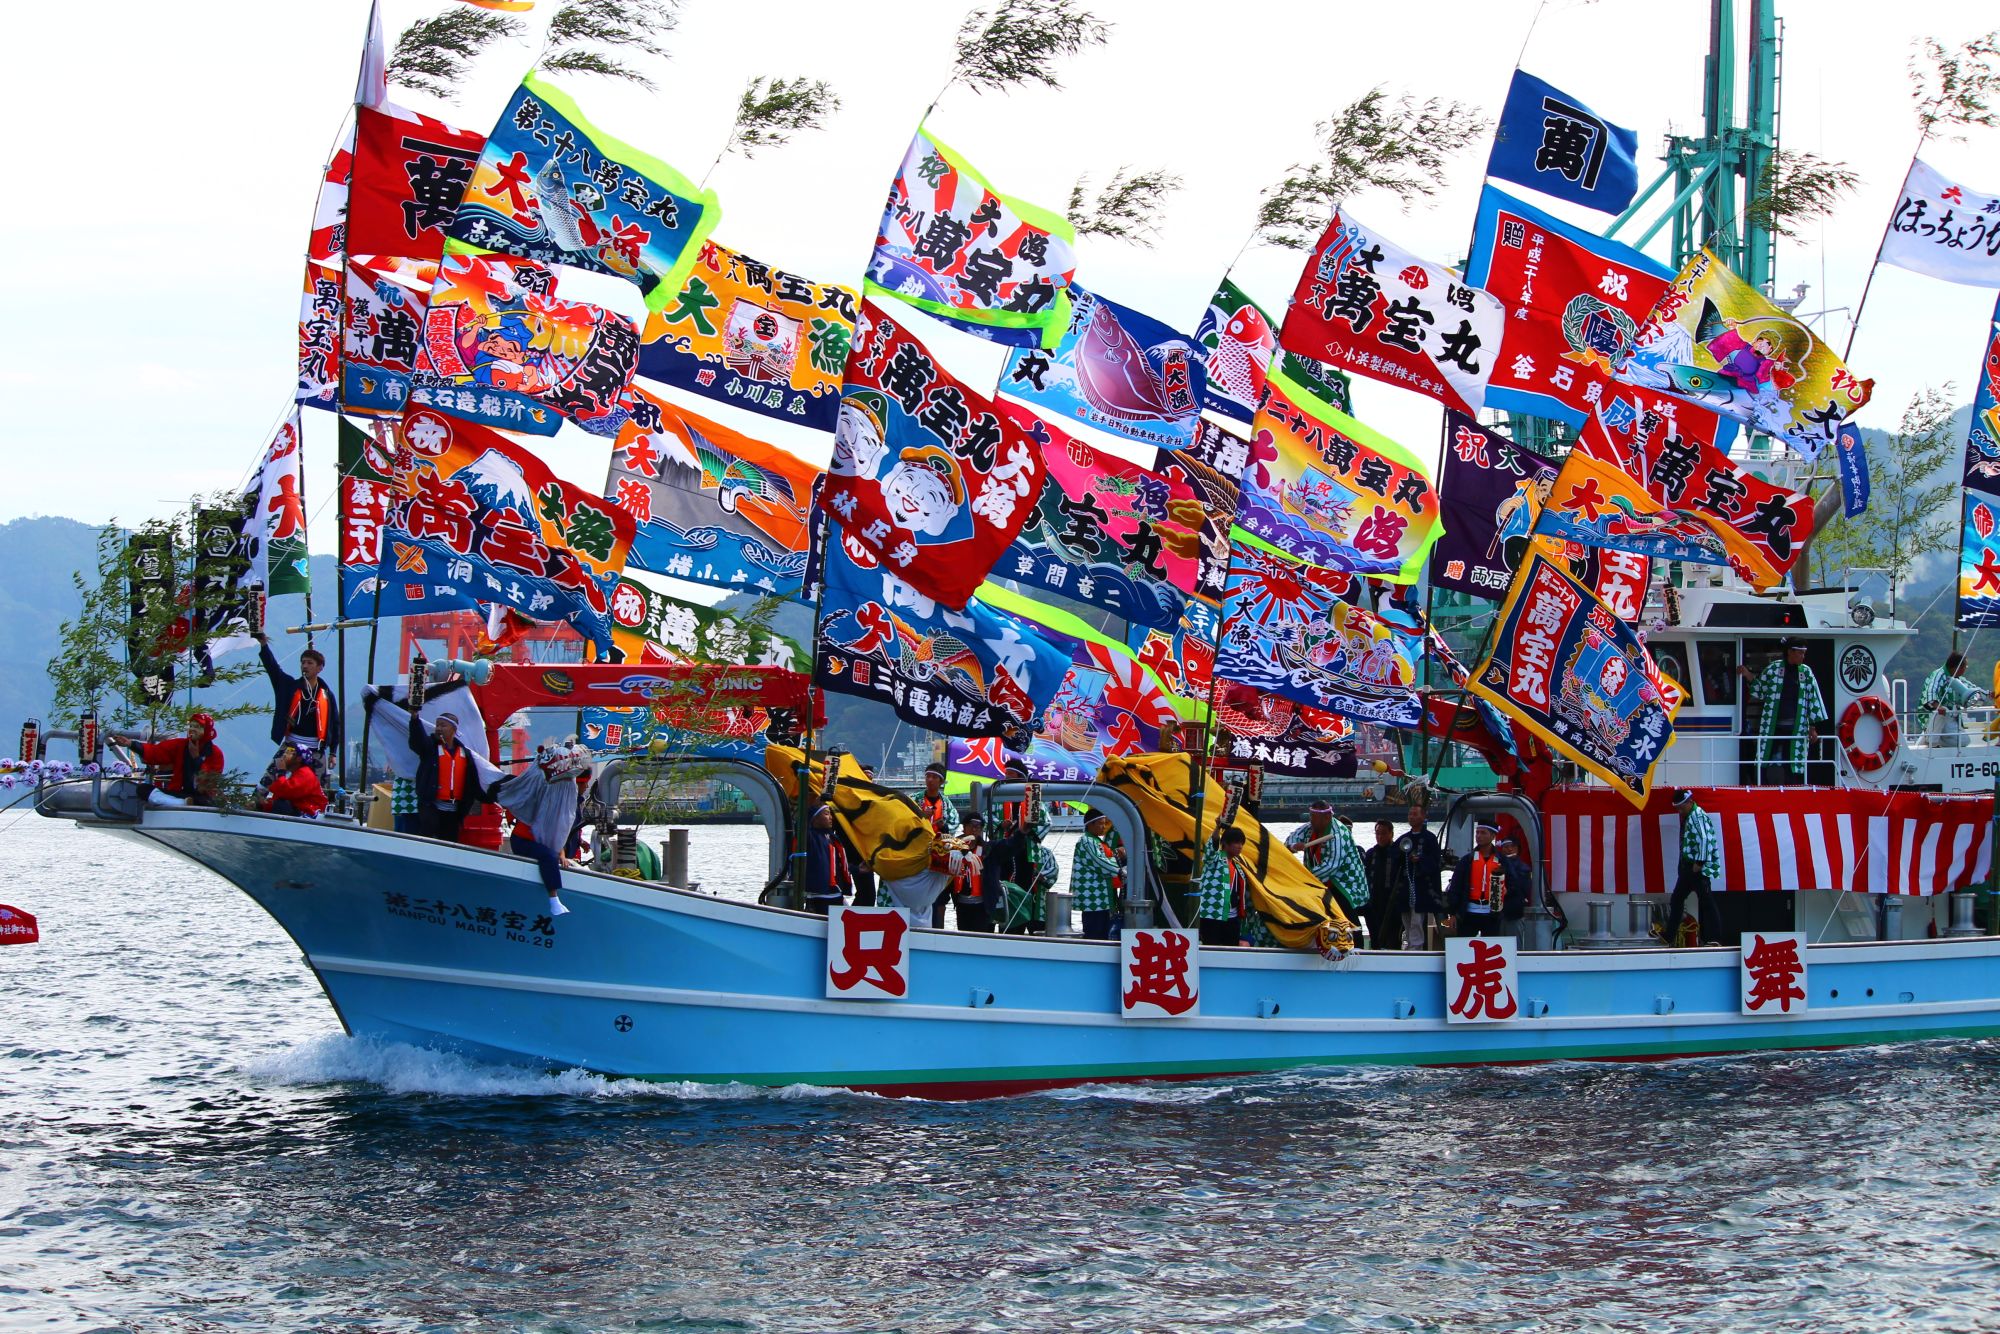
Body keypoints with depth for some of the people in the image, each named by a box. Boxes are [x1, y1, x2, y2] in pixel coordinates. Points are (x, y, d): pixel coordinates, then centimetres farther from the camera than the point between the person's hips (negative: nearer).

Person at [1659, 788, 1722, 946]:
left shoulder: (1698, 816, -13)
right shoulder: (1688, 816, 16)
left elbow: (1705, 839, -22)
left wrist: (1699, 863, -21)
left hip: (1698, 867, -10)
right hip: (1689, 866, 10)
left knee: (1706, 902, -8)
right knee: (1677, 899, 13)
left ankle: (1714, 938, -7)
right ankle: (1669, 937, 20)